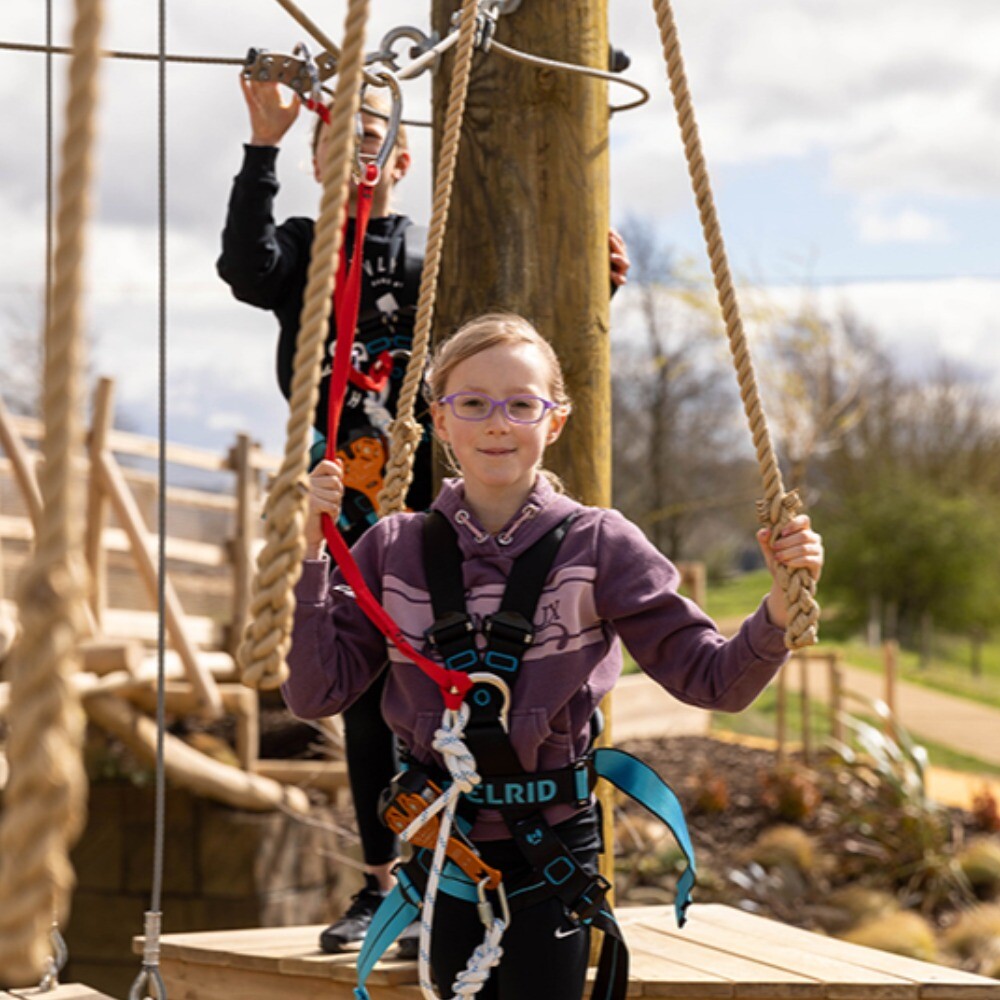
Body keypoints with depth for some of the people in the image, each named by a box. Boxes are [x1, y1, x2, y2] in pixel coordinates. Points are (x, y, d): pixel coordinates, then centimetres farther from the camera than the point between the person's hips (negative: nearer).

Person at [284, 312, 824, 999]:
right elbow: (316, 693, -4)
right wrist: (312, 555, -11)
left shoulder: (599, 545, -6)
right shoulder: (396, 549, -1)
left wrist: (781, 608, -25)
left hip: (552, 846, -2)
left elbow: (713, 678, -7)